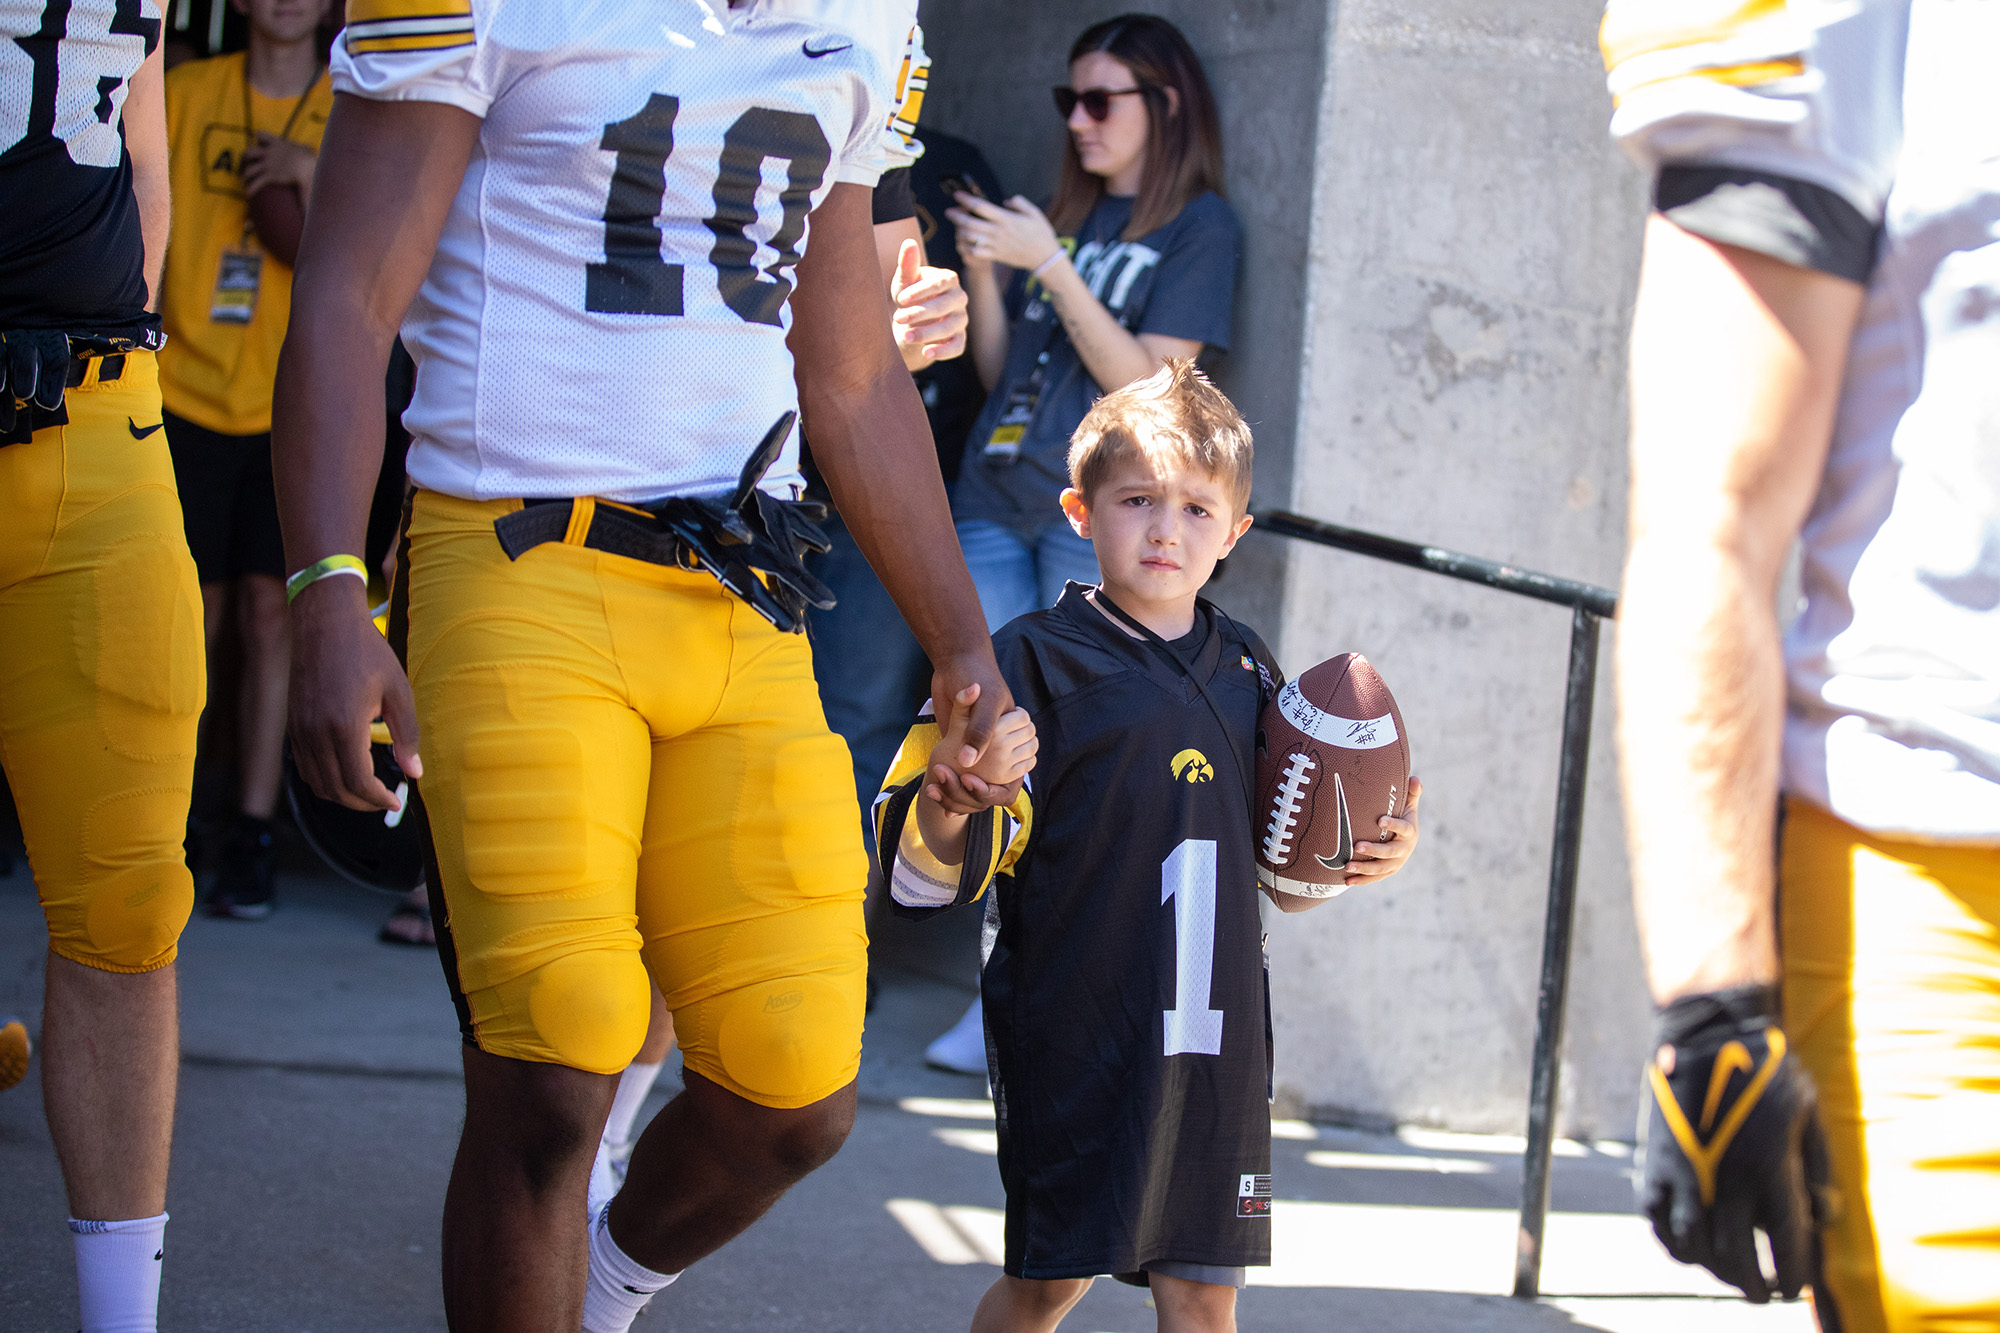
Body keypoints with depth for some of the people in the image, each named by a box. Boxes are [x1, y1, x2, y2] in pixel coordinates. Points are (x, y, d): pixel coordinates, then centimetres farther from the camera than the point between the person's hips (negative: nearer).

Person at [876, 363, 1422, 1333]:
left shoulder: (1247, 672, 12)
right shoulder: (1034, 662, -6)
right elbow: (923, 879, -12)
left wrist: (1364, 855, 5)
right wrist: (958, 791, -32)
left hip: (1213, 1037, 5)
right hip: (1076, 1029, -5)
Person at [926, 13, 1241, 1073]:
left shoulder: (1197, 224, 0)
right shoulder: (1063, 216, 18)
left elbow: (1149, 382, -10)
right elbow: (999, 370, 17)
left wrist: (1048, 265, -14)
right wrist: (980, 270, 2)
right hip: (998, 505, 7)